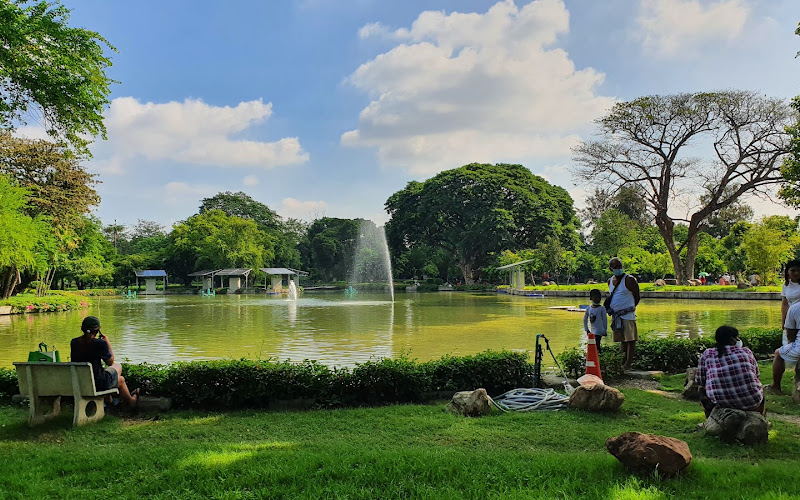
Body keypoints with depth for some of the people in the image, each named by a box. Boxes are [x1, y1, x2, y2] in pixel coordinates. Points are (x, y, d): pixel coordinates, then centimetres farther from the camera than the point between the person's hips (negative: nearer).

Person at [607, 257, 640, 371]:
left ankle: (629, 362, -3)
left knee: (631, 339, -6)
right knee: (623, 339, 14)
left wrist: (629, 308, 3)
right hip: (616, 315, 7)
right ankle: (623, 361, 23)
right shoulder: (610, 281, 13)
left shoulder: (629, 280, -9)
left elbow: (637, 297, -4)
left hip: (627, 314, -7)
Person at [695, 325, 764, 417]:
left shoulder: (707, 354, 1)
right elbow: (756, 375, 14)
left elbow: (700, 381, 5)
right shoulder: (746, 351, 1)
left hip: (721, 402, 0)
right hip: (750, 403, 0)